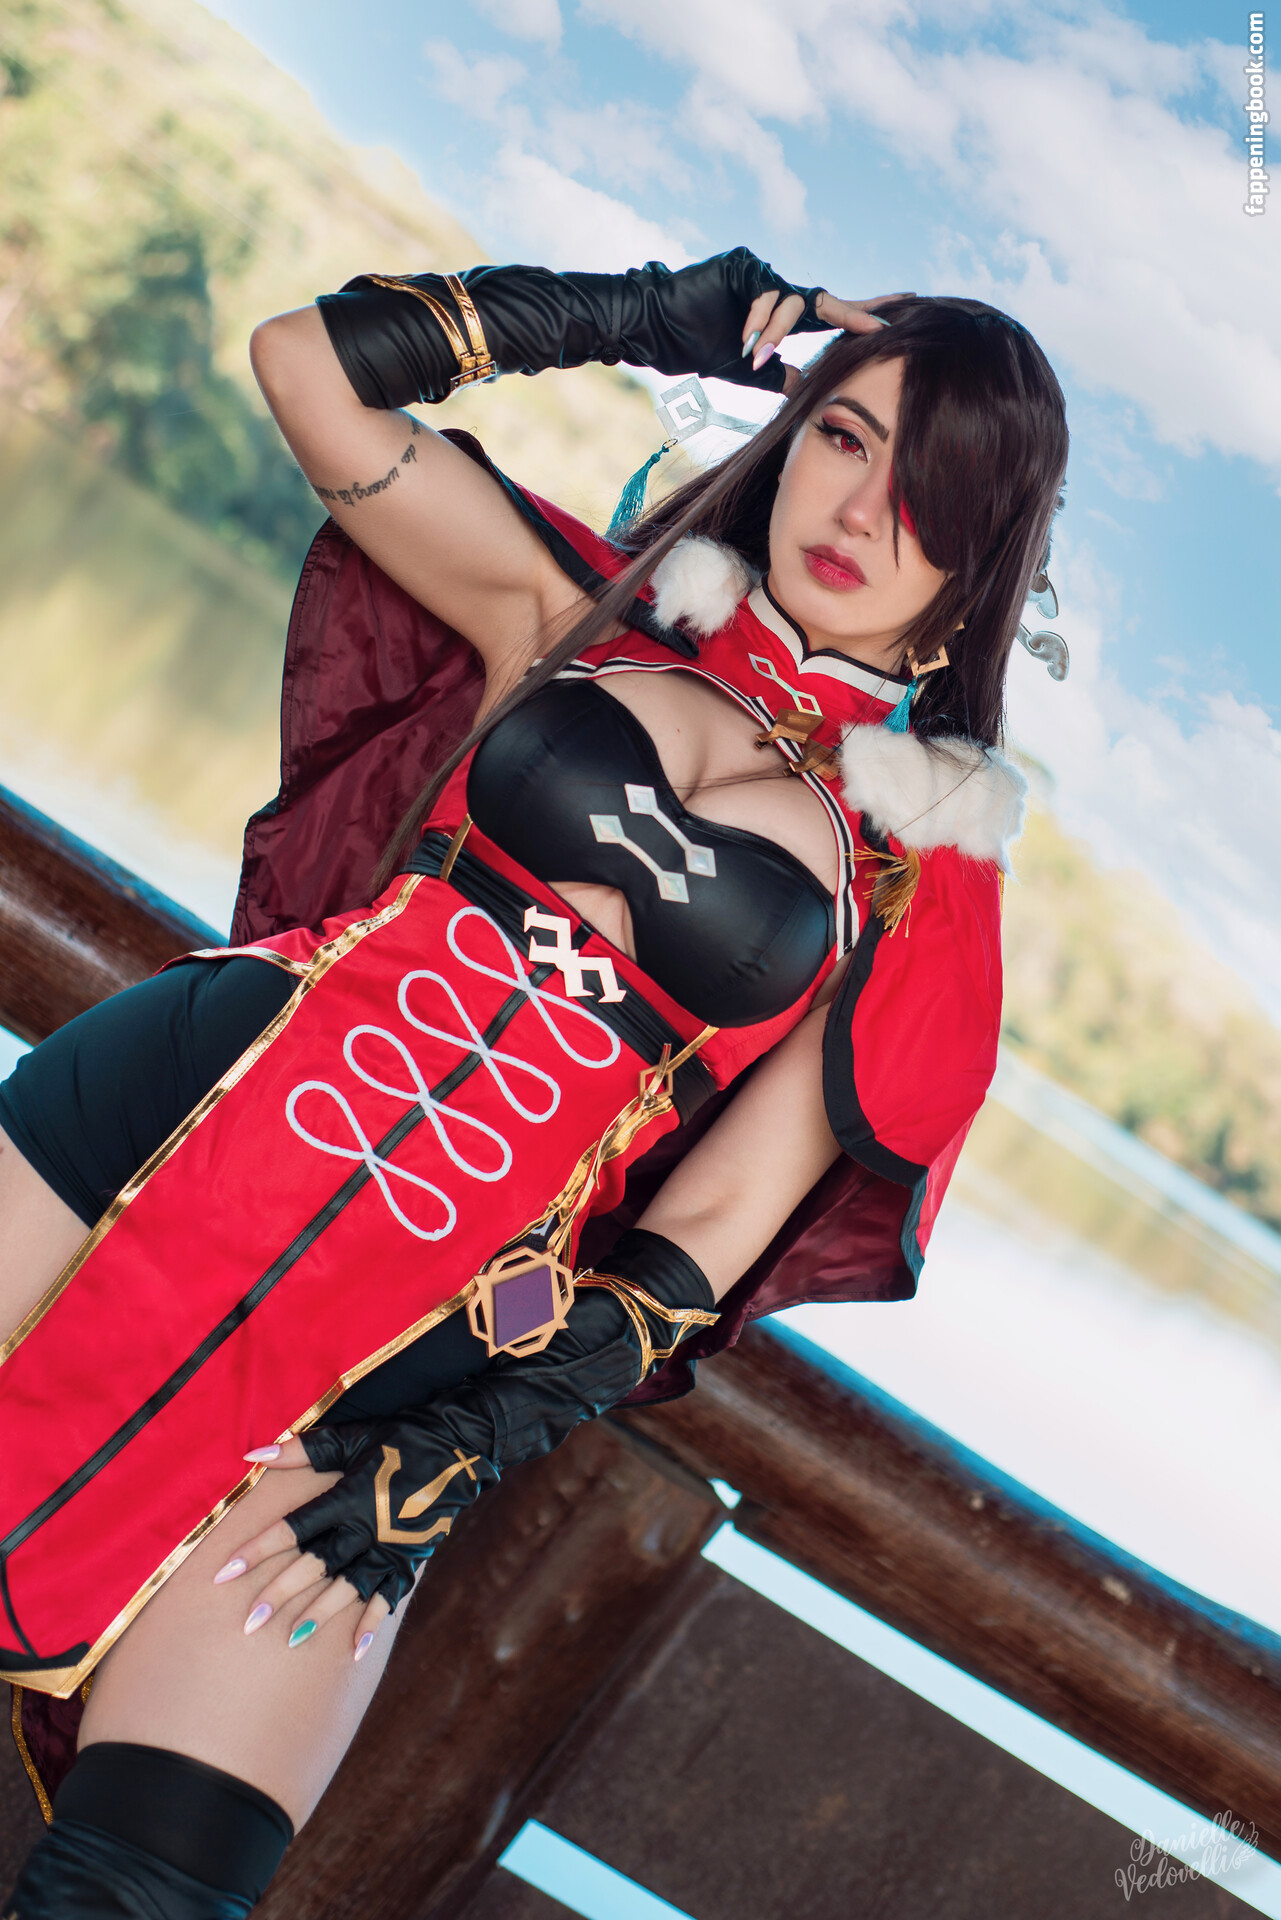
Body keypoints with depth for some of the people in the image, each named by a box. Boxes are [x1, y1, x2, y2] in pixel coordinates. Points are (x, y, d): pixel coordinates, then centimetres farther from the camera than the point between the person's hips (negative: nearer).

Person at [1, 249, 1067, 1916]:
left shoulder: (925, 856, 5)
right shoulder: (582, 607, 10)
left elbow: (724, 1211, 0)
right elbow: (308, 360, 6)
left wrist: (464, 1455, -9)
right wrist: (661, 313, 7)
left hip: (424, 1334, -2)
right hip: (187, 1091, 2)